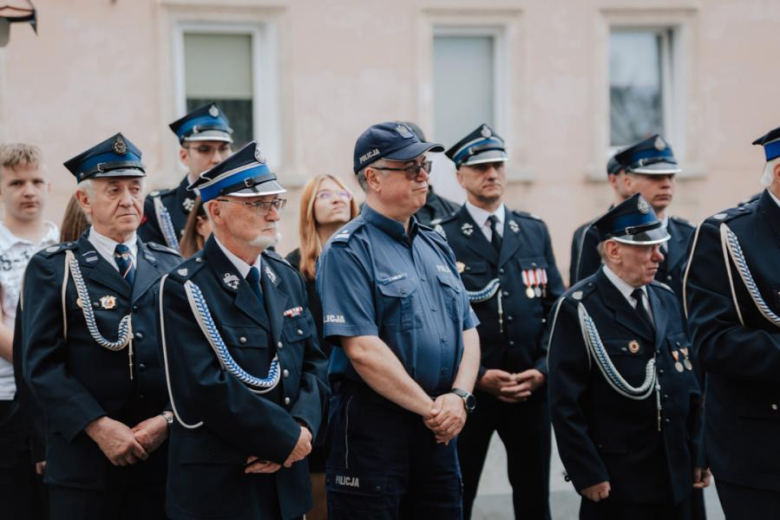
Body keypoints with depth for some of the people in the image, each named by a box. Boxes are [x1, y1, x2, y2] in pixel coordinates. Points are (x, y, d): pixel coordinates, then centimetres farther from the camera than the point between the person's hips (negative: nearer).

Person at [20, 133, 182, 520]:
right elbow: (42, 364, -6)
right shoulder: (52, 269, 3)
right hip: (84, 462, -2)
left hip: (163, 454, 3)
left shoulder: (171, 268, 12)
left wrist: (168, 418, -9)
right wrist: (99, 426, -16)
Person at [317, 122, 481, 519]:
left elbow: (468, 331, 12)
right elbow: (362, 349, -18)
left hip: (438, 430, 7)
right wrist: (430, 408, -15)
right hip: (371, 426, -7)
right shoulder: (348, 251, -10)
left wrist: (458, 396, -6)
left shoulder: (435, 247, 15)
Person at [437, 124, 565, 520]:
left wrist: (542, 370, -4)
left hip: (532, 388, 4)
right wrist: (478, 376, -14)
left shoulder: (535, 232, 11)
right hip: (468, 390, -3)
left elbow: (556, 307, 9)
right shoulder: (442, 238, -3)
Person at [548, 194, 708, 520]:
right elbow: (565, 404, -12)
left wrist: (699, 456, 10)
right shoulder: (578, 309, -11)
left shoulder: (666, 299, 11)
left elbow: (689, 384, 14)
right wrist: (588, 475, -14)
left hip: (676, 479, 6)